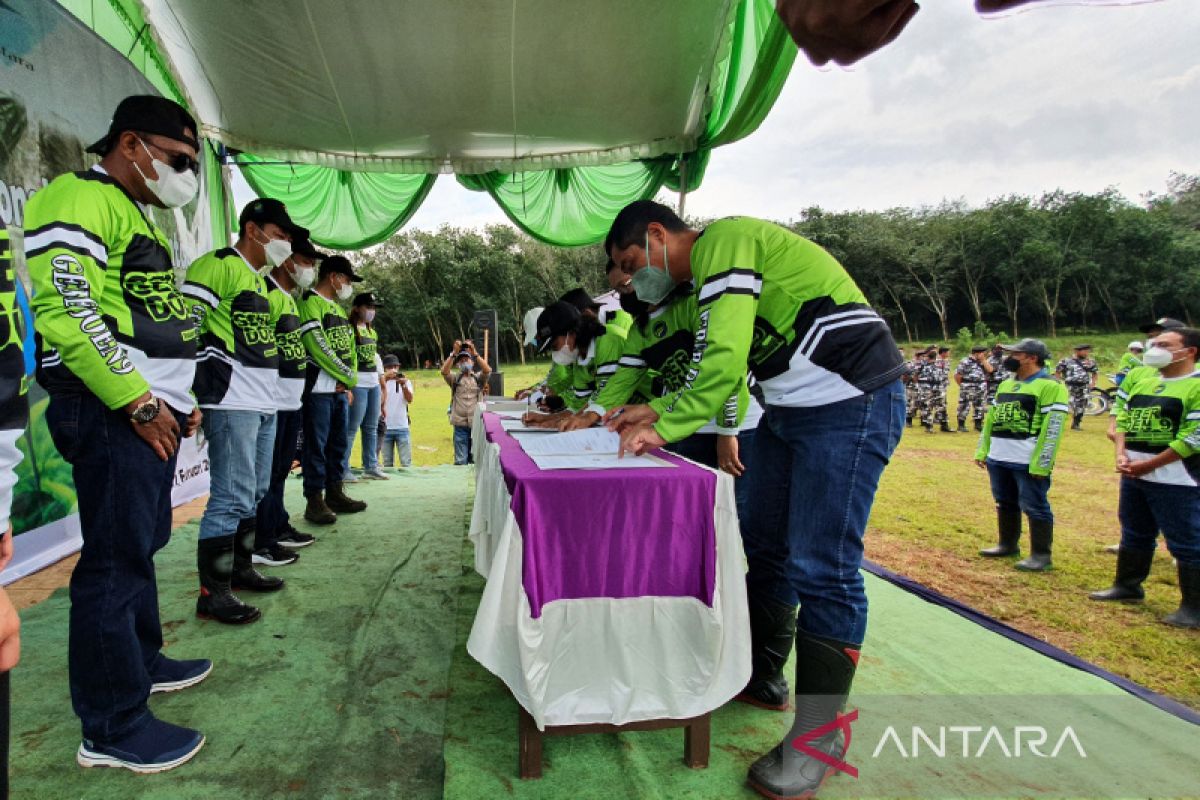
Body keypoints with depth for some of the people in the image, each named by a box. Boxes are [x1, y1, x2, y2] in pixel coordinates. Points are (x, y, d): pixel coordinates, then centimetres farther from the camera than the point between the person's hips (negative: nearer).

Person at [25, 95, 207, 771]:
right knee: (116, 561, -4)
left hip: (154, 411, 10)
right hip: (115, 415, -10)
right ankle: (113, 728, 7)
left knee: (142, 546, 19)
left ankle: (141, 661, 36)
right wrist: (138, 402, -18)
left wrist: (180, 396, 17)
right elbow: (66, 312, -21)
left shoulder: (133, 216, 23)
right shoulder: (78, 202, -9)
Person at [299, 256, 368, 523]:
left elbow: (349, 348, 20)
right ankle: (315, 501, 3)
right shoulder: (309, 303, -8)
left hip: (341, 389, 9)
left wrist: (349, 381, 6)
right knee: (316, 446, -4)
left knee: (338, 444, 13)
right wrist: (349, 377, -10)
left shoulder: (337, 308, 21)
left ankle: (335, 494, 22)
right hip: (318, 388, -9)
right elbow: (318, 347, -17)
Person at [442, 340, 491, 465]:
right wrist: (454, 353, -17)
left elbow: (487, 370, -11)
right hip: (460, 425, 0)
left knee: (475, 460, 8)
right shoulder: (455, 379, 8)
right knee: (460, 461, 2)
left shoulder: (478, 378, 9)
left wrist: (475, 353, -16)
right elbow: (444, 371, -11)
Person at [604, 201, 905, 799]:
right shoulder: (704, 277, 17)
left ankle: (818, 735, 6)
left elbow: (725, 359, -23)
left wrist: (663, 427, -14)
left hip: (849, 404, -10)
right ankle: (758, 676, 31)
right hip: (790, 409, 10)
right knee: (764, 547, 14)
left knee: (821, 570, -7)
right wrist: (654, 413, 10)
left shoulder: (723, 241, -14)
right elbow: (714, 366, 20)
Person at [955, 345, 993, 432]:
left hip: (981, 389, 6)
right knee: (964, 406, -3)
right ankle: (961, 425, 5)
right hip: (968, 389, -6)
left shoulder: (983, 362, 10)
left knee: (980, 406, 12)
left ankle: (978, 424, 23)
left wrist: (983, 360, -6)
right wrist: (962, 385, -4)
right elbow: (957, 374, -10)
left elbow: (990, 370, -4)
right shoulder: (965, 361, -10)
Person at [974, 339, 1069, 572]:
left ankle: (1041, 555, 9)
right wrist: (982, 451, 13)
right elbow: (991, 419, 19)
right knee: (1005, 504, 17)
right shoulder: (1005, 385, 16)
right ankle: (1008, 545, 30)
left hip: (1028, 461, -8)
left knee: (1034, 507, -1)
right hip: (998, 458, 8)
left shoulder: (1050, 386, -10)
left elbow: (1052, 428, -16)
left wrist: (1041, 463, -20)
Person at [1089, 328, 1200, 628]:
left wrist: (1148, 465, -14)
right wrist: (1121, 454, -2)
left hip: (1176, 477, -7)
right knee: (1134, 534, 20)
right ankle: (1127, 585, 35)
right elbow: (1123, 418, 12)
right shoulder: (1139, 377, 8)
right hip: (1132, 473, 7)